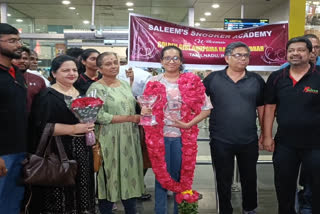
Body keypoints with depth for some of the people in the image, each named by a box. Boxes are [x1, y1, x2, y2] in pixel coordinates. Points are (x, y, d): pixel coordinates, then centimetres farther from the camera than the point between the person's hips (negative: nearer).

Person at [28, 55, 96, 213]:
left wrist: (89, 128, 7)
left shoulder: (80, 94, 14)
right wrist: (74, 129, -20)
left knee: (81, 192, 12)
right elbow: (42, 126, -18)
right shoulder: (47, 96, -9)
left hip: (82, 151, 7)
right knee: (62, 196, -3)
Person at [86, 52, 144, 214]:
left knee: (130, 176, 11)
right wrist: (129, 118, -15)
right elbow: (99, 116, -17)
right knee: (109, 180, 2)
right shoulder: (96, 88, -8)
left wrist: (140, 117, 0)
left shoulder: (125, 85, 13)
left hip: (129, 140, 6)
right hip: (109, 142, -6)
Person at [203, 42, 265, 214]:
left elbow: (261, 107, 9)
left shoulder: (256, 80, 3)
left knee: (249, 178, 19)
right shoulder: (213, 79, -3)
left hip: (249, 141, 2)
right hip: (220, 141, -2)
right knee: (223, 180, 13)